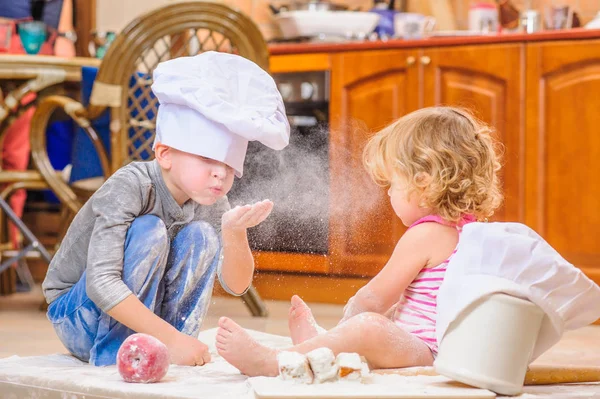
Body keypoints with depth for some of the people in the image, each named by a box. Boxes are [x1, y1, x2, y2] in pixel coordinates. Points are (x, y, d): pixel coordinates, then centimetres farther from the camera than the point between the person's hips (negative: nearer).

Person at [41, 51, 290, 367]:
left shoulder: (210, 201, -6)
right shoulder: (131, 187, -27)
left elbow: (236, 285, -7)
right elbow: (100, 284, -36)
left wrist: (234, 233, -28)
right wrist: (170, 338, -38)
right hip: (79, 320, -6)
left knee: (201, 236, -11)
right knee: (148, 231, -26)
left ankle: (167, 355, -8)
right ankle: (112, 355, -21)